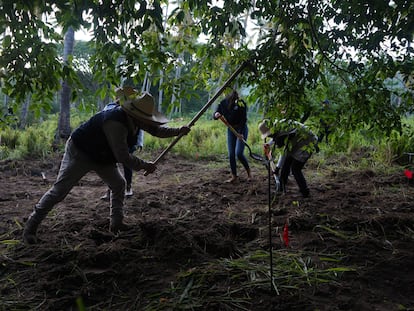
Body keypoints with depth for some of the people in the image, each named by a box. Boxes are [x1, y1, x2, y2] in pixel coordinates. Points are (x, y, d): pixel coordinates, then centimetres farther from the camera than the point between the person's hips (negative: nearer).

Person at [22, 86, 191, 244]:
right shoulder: (115, 123, -37)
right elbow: (122, 157, -35)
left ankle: (116, 223, 16)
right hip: (79, 152, -9)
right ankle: (30, 227, 4)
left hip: (102, 157, 9)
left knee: (119, 185, 8)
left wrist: (179, 131, -4)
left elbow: (156, 129, 5)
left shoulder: (135, 118, -9)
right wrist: (145, 166, -24)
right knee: (59, 190, -7)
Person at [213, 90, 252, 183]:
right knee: (231, 154, 1)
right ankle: (234, 176, 11)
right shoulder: (223, 103, -7)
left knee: (239, 153, -13)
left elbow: (244, 119, -17)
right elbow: (214, 116, -1)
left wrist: (241, 133, -24)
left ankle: (249, 171, 10)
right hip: (231, 130, 5)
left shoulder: (241, 104, -18)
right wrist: (216, 115, -26)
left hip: (241, 129, -5)